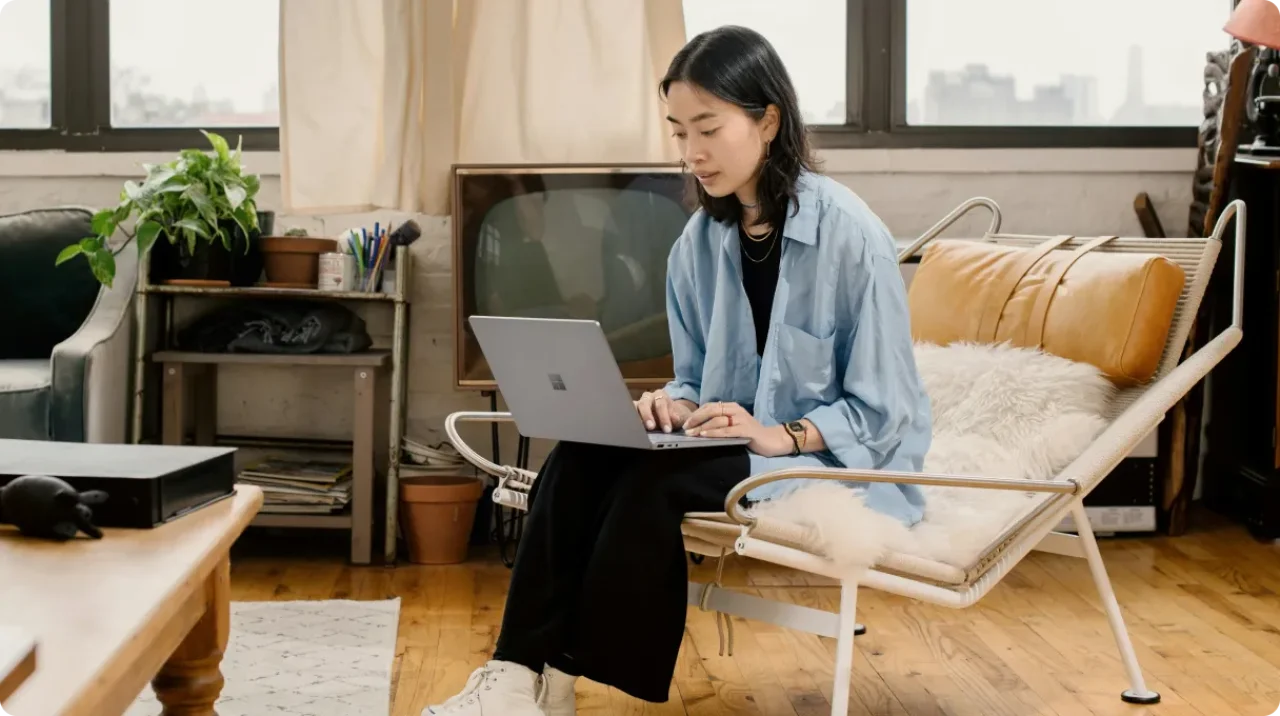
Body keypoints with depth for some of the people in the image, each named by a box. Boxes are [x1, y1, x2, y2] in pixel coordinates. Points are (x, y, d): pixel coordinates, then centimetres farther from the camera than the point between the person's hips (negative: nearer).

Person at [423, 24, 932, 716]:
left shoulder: (849, 234, -16)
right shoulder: (700, 241, 3)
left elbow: (881, 411, -13)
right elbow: (696, 376, 12)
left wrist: (785, 437, -27)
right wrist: (675, 405, -11)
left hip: (840, 460, -6)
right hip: (733, 443, 6)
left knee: (659, 480, -30)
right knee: (578, 460, -19)